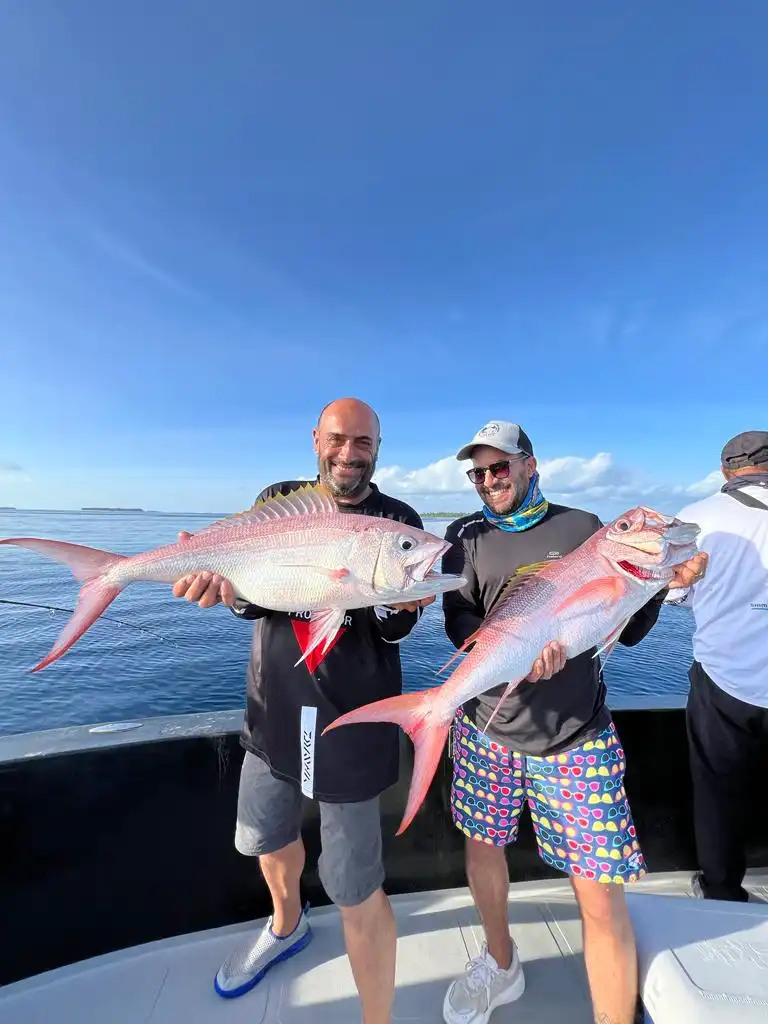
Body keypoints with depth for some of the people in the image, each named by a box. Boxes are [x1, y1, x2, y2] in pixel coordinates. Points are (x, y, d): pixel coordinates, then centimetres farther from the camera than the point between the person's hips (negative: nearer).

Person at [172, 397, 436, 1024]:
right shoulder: (279, 501, 1)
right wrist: (224, 579, -27)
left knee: (357, 890, 4)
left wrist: (398, 602, -33)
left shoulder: (399, 522, -7)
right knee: (268, 839, 27)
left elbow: (396, 631, -10)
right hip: (273, 712, 4)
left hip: (352, 722, -4)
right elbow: (253, 600, -6)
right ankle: (286, 927, 60)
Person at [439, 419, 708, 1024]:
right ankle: (501, 966, 49)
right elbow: (459, 622, -7)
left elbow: (627, 630, 2)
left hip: (577, 738, -2)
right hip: (487, 728, 3)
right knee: (482, 847, 19)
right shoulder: (467, 536, 2)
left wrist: (660, 582, -16)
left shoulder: (582, 528, -1)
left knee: (601, 899, 2)